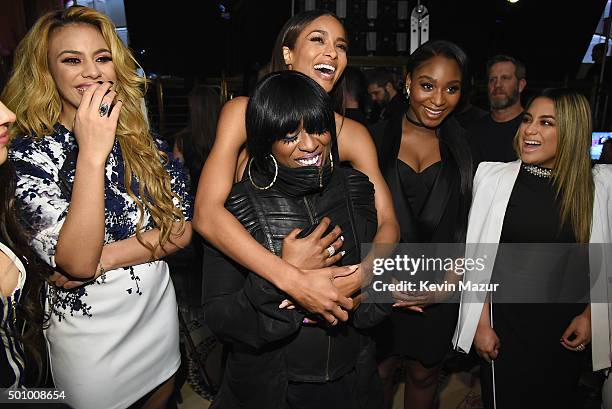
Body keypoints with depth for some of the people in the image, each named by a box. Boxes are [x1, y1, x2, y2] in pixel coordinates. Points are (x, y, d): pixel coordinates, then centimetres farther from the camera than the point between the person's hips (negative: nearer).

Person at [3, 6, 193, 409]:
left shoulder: (141, 137, -3)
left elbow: (181, 228, -7)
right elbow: (76, 262, -27)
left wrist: (103, 257, -19)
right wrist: (92, 153, -33)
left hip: (157, 309, 4)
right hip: (88, 327, -4)